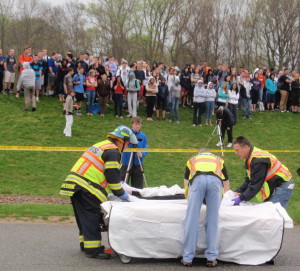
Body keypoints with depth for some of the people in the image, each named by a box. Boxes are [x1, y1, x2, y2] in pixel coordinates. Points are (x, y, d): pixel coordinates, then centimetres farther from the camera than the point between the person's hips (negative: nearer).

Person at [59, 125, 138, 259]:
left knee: (84, 217, 17)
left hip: (74, 183, 10)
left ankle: (85, 243, 27)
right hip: (87, 188, -10)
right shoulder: (113, 151, -8)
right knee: (92, 217, -6)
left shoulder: (102, 145, 23)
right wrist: (124, 196, -2)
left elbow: (112, 175, 28)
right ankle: (93, 249, -5)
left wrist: (123, 188, 28)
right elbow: (113, 177, -11)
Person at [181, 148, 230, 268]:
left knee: (192, 219, 3)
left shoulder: (192, 160, 40)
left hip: (197, 179, 0)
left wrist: (188, 196, 67)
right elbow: (226, 182, 50)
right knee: (212, 220, 7)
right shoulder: (218, 160, 41)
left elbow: (186, 181, 49)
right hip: (215, 180, 1)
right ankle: (211, 258, 9)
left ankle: (187, 258, 5)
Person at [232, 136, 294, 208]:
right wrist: (238, 191, -3)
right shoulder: (250, 158, 8)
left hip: (282, 186, -10)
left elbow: (255, 184, -26)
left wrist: (241, 198, -25)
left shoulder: (258, 160, -25)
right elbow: (248, 180, 11)